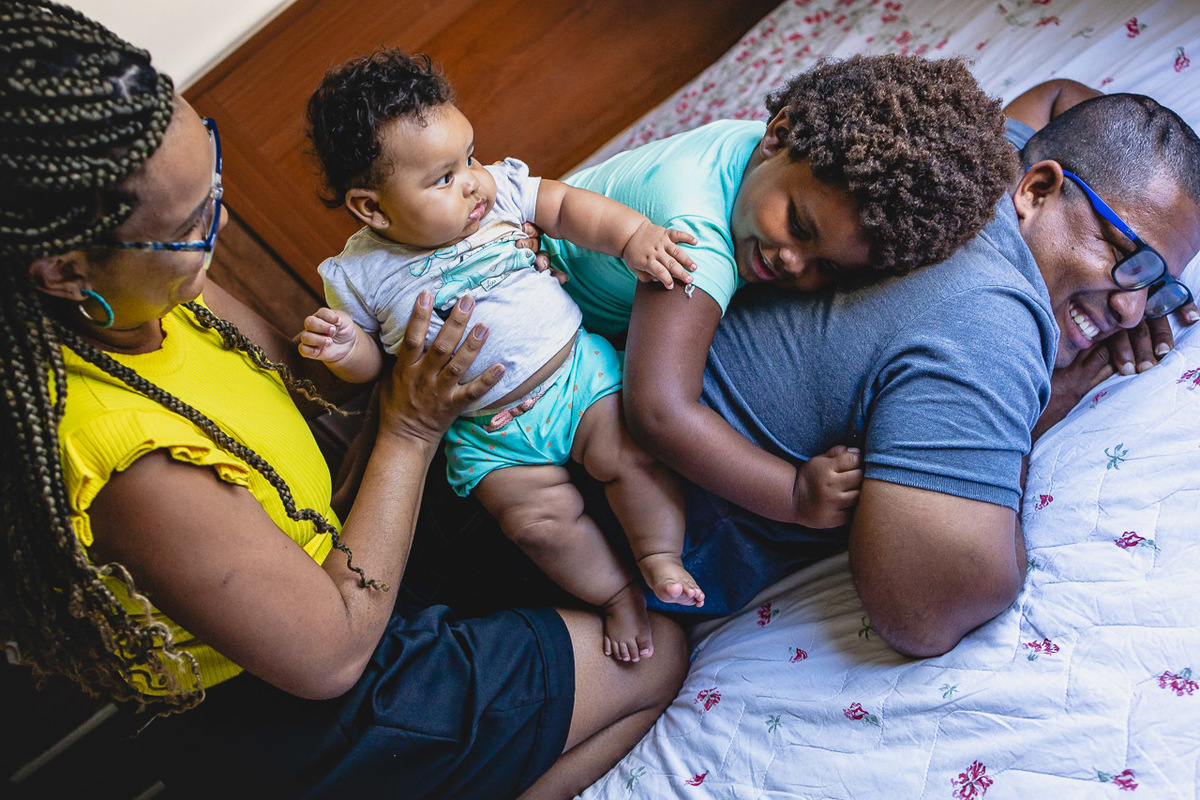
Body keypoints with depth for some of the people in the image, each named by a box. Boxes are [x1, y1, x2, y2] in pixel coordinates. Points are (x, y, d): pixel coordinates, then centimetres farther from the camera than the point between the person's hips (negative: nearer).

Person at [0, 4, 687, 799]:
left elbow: (294, 362, 2)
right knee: (661, 650, 4)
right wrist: (410, 432, -22)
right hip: (310, 719, -8)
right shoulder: (130, 457, -41)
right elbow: (331, 654, -28)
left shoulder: (138, 292, -15)